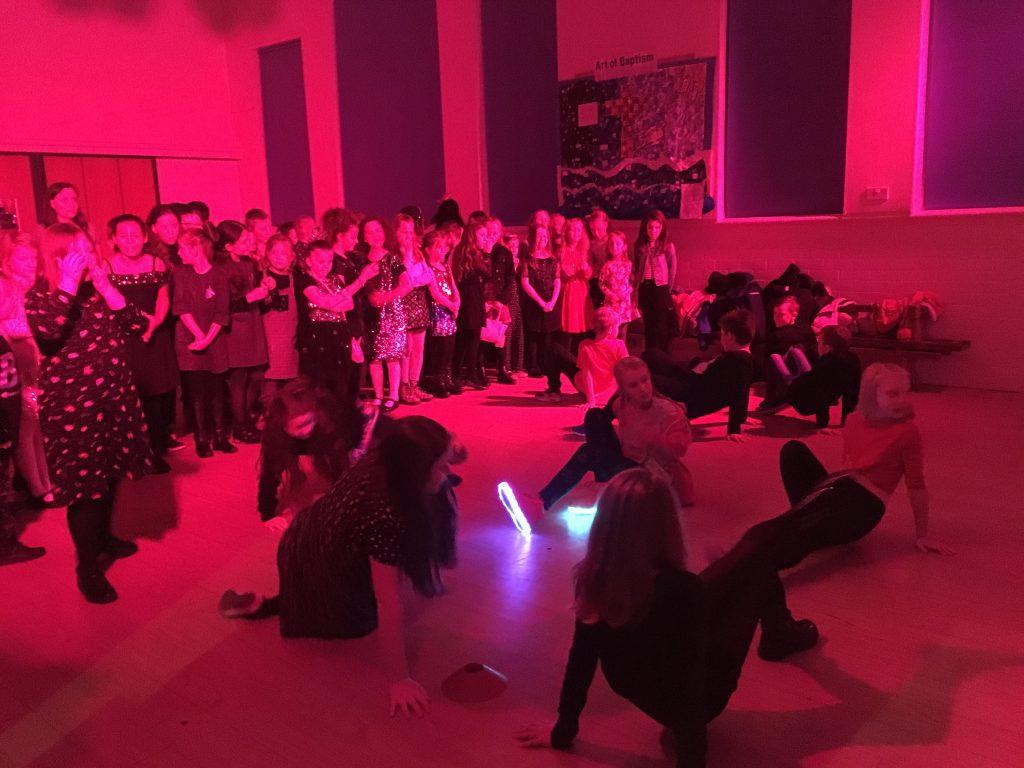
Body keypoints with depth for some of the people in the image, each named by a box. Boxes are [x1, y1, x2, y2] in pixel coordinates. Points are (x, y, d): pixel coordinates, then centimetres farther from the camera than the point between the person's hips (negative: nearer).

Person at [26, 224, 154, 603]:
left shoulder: (98, 291, 9)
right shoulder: (40, 295, -6)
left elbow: (137, 324, -3)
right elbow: (46, 331, -29)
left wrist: (105, 285, -10)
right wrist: (69, 283, -23)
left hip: (113, 397, 6)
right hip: (70, 404, -6)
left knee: (109, 475, 18)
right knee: (84, 484, -3)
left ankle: (102, 537, 39)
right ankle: (88, 567, 10)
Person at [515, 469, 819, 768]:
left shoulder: (593, 578, -21)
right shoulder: (681, 590, -37)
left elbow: (581, 658, -10)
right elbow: (691, 686, -32)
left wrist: (564, 731, 4)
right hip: (695, 699, -4)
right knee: (756, 555, 6)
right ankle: (780, 637, 38)